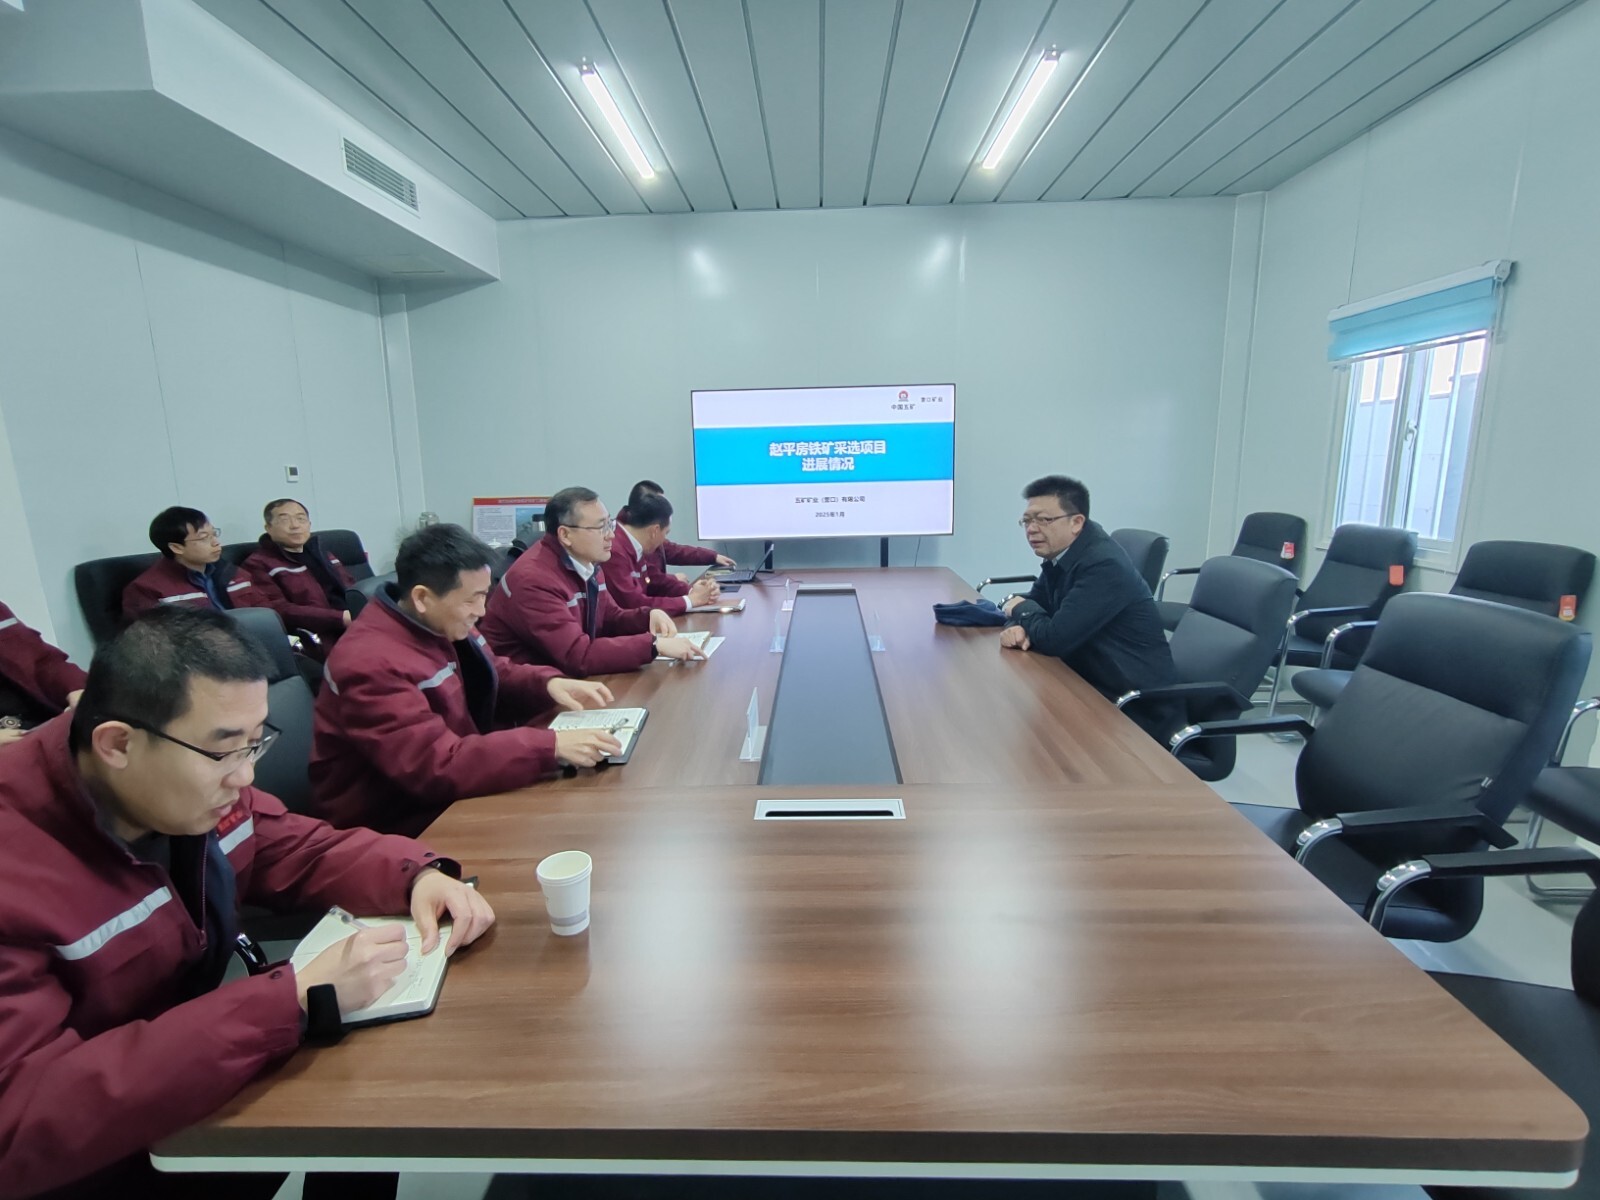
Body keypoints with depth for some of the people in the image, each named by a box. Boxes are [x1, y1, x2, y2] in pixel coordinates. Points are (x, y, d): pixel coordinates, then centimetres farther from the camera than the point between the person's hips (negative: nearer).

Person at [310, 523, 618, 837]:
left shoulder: (444, 623, -2)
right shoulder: (372, 664, -28)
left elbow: (496, 676, 11)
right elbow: (437, 767, -34)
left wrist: (548, 684, -10)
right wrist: (552, 747, -40)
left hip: (449, 794, 8)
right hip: (397, 823, -7)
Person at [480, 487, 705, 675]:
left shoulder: (587, 563, 2)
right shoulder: (534, 579, -26)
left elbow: (610, 620, 13)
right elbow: (578, 656, -31)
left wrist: (649, 616, -7)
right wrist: (654, 644, -31)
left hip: (565, 675, 8)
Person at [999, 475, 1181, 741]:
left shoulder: (1103, 565, -25)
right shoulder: (1060, 553, 3)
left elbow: (1055, 638, -29)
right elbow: (1035, 604, 9)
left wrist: (1021, 609, -9)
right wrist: (1018, 627, -15)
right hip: (1097, 690, 8)